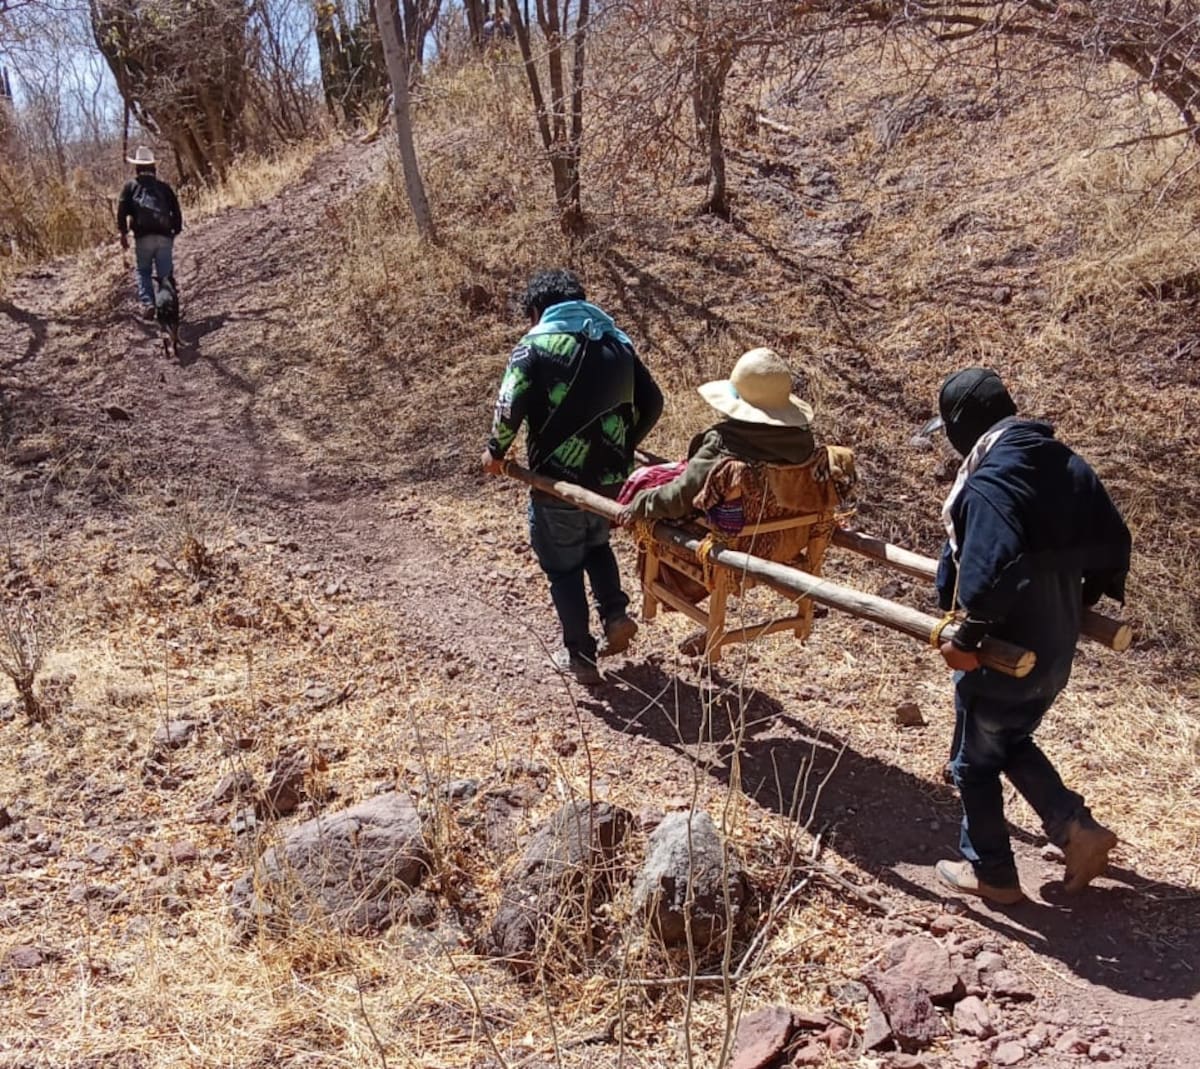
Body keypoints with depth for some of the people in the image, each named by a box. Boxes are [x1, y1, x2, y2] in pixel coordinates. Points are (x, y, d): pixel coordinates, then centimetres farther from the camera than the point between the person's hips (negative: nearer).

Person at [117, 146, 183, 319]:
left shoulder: (131, 185, 9)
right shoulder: (164, 186, 14)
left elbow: (122, 209, 0)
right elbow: (176, 210, 10)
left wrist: (123, 233, 4)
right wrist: (176, 230, 16)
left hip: (143, 237, -1)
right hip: (164, 236, 1)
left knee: (143, 272, 10)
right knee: (166, 274, 6)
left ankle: (147, 303, -8)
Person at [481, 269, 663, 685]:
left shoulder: (536, 344, -8)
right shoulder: (617, 341, 9)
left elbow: (510, 404, -18)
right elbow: (651, 404, 10)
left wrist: (496, 450, -1)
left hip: (558, 482, -5)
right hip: (611, 478, 5)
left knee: (564, 568, 14)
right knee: (596, 545, 32)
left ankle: (580, 656, 20)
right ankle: (616, 615, 16)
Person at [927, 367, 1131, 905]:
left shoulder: (989, 482, -24)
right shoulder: (1063, 461, 2)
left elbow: (993, 572, -36)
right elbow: (1113, 542, 7)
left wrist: (967, 638, -23)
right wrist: (1081, 601, 19)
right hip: (1055, 649, 8)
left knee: (975, 761, 13)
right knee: (1011, 743, 28)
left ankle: (990, 872, 26)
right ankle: (1078, 829, 21)